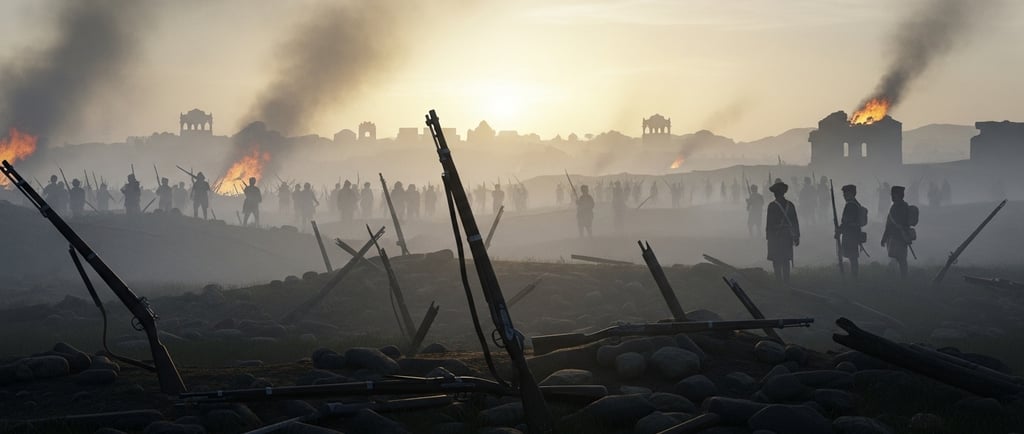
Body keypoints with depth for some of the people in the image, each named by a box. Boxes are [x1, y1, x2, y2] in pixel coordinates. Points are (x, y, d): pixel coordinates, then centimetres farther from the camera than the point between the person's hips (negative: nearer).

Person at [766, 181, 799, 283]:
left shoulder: (772, 206, -12)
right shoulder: (790, 205, 2)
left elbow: (769, 222, -11)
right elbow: (795, 222, 5)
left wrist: (768, 236, -3)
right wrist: (796, 236, 12)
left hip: (775, 237, -5)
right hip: (787, 236, 5)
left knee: (776, 261, 0)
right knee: (786, 261, 14)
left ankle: (779, 282, -5)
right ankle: (786, 282, 15)